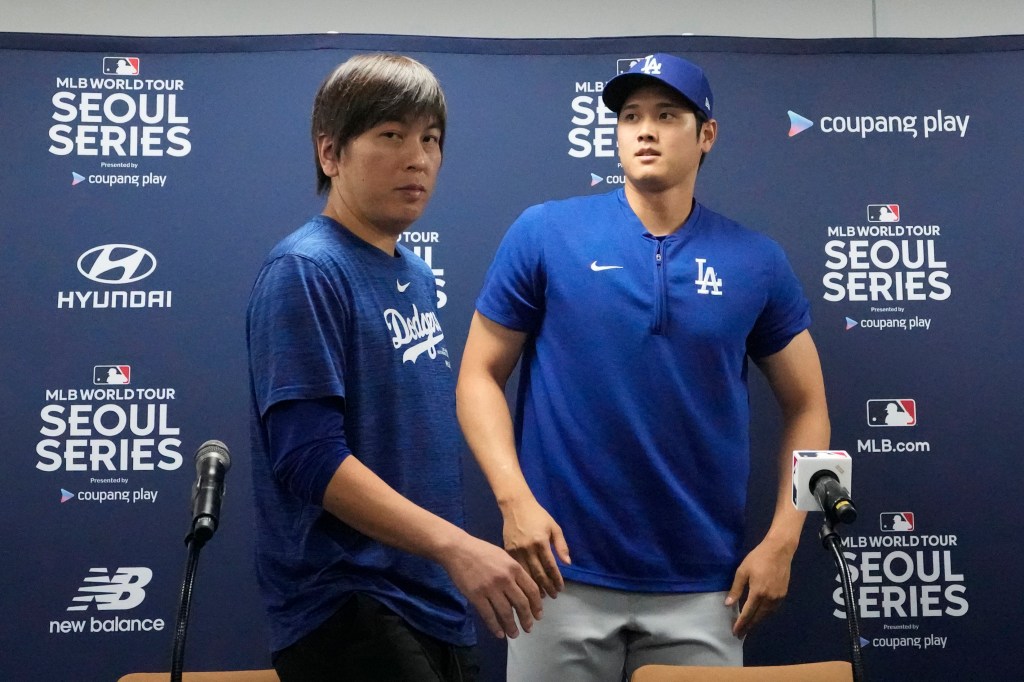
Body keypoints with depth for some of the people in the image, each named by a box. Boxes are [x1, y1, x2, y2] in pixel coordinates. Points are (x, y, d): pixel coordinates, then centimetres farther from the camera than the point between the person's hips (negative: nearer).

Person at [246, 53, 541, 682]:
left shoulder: (417, 275, 11)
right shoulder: (305, 271, -14)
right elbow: (308, 457, -22)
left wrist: (458, 557, 13)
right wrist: (454, 544, -26)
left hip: (434, 601, 8)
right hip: (347, 607, -8)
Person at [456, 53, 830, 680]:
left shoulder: (756, 262, 2)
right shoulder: (544, 234, -3)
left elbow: (806, 406, 9)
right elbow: (480, 376, 1)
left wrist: (782, 541, -1)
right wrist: (515, 500, -12)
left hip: (702, 586, 2)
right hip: (564, 570, -1)